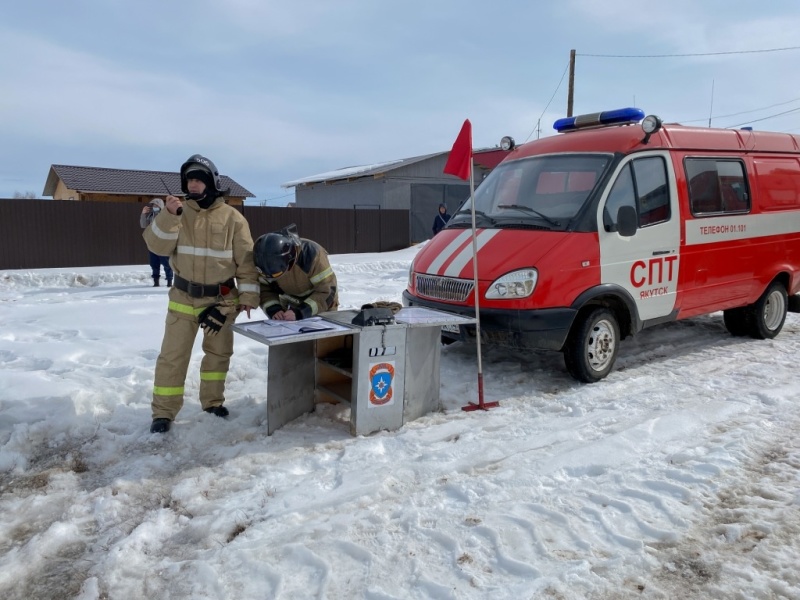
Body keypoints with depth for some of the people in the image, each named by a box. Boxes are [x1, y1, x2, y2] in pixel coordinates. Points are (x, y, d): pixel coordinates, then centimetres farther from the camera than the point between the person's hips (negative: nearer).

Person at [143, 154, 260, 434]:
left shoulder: (232, 217, -5)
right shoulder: (178, 212, 0)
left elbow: (246, 261, -3)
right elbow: (157, 245, -13)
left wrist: (248, 297, -6)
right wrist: (168, 215, -27)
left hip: (222, 299, 0)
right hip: (184, 298, 0)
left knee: (219, 351, 14)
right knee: (173, 355, 1)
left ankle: (212, 401, 32)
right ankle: (164, 411, 11)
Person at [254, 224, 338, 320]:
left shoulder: (311, 253, -34)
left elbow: (327, 292, -32)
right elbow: (264, 290, -10)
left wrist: (299, 313, -40)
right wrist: (273, 310, -30)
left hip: (322, 309, -3)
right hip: (290, 308, 3)